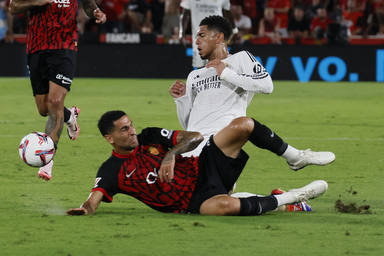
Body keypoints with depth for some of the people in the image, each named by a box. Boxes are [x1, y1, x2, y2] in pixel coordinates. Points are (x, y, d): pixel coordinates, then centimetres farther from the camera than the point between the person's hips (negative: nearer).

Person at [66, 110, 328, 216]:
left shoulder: (150, 138, 6)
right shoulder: (111, 172, -2)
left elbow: (196, 136, 0)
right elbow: (97, 195, -17)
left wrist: (172, 154, -20)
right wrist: (85, 208, -41)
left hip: (204, 169, 4)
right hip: (191, 203, -4)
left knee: (243, 124, -15)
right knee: (227, 205, -40)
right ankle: (288, 199, -17)